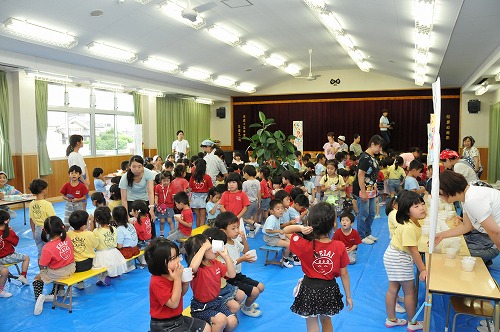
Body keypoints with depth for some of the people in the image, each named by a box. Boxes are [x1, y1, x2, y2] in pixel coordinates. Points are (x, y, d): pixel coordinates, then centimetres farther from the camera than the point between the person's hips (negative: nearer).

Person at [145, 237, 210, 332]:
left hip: (178, 317, 8)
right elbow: (174, 303, -25)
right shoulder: (157, 282, -25)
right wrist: (178, 279, -26)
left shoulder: (173, 274, -2)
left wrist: (186, 282, -7)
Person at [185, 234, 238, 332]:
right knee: (221, 319, -28)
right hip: (201, 307, -7)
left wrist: (226, 256, -11)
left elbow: (232, 274, -1)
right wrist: (204, 247, -42)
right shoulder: (197, 269, -23)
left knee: (232, 322, -10)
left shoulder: (215, 263, 0)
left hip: (217, 301, 7)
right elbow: (193, 267, -50)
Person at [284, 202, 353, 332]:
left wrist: (300, 227, -24)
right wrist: (348, 296, 7)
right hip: (329, 289, 2)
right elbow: (344, 274, -7)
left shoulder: (304, 245, -20)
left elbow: (286, 231, -4)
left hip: (309, 289, -2)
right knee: (326, 321, 29)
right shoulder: (340, 247, -17)